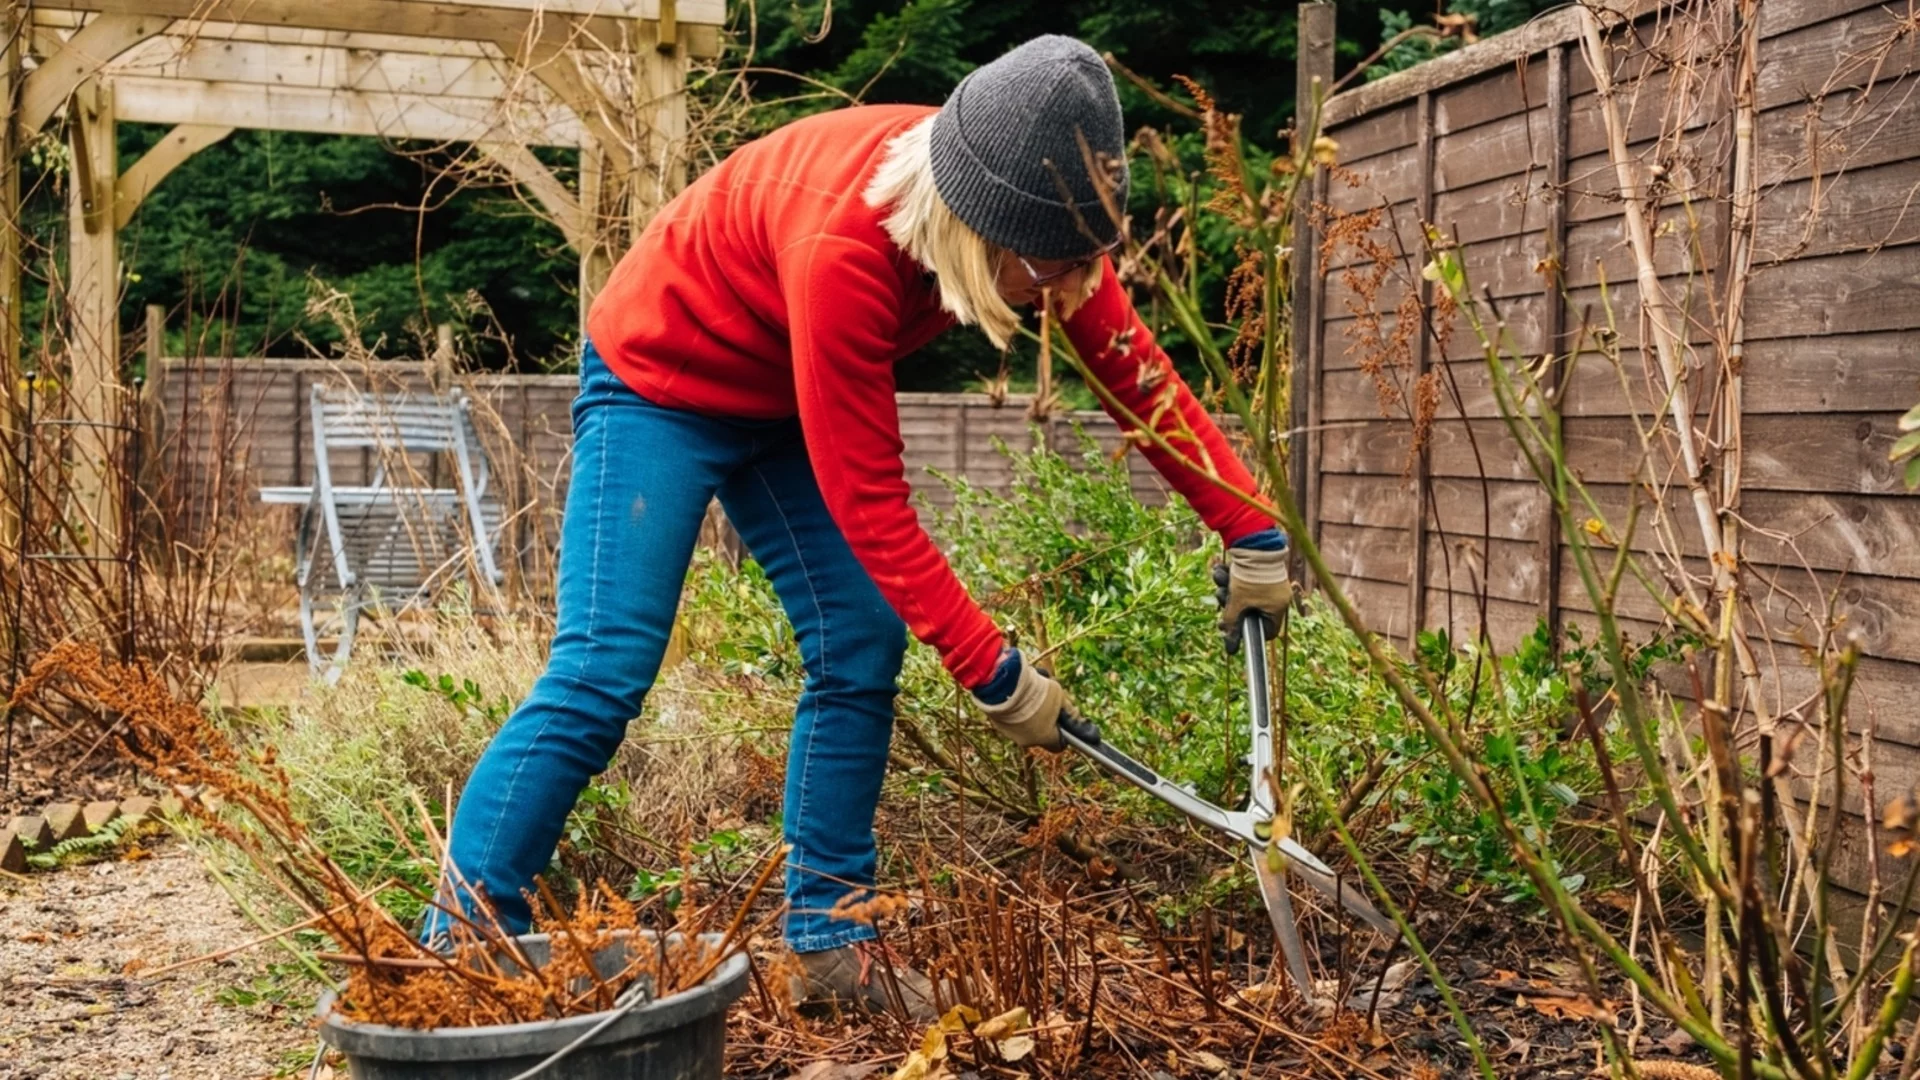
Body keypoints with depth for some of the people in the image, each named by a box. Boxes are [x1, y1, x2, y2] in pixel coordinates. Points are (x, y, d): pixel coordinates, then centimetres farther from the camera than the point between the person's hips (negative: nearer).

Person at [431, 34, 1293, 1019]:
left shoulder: (1029, 205, -19)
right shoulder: (842, 247, -39)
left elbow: (1134, 367, -8)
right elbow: (868, 500, -33)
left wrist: (1254, 535, -10)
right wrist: (993, 673, -29)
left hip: (783, 400, 7)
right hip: (659, 376, -7)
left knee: (861, 648, -2)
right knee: (603, 671, -15)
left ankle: (827, 936, 7)